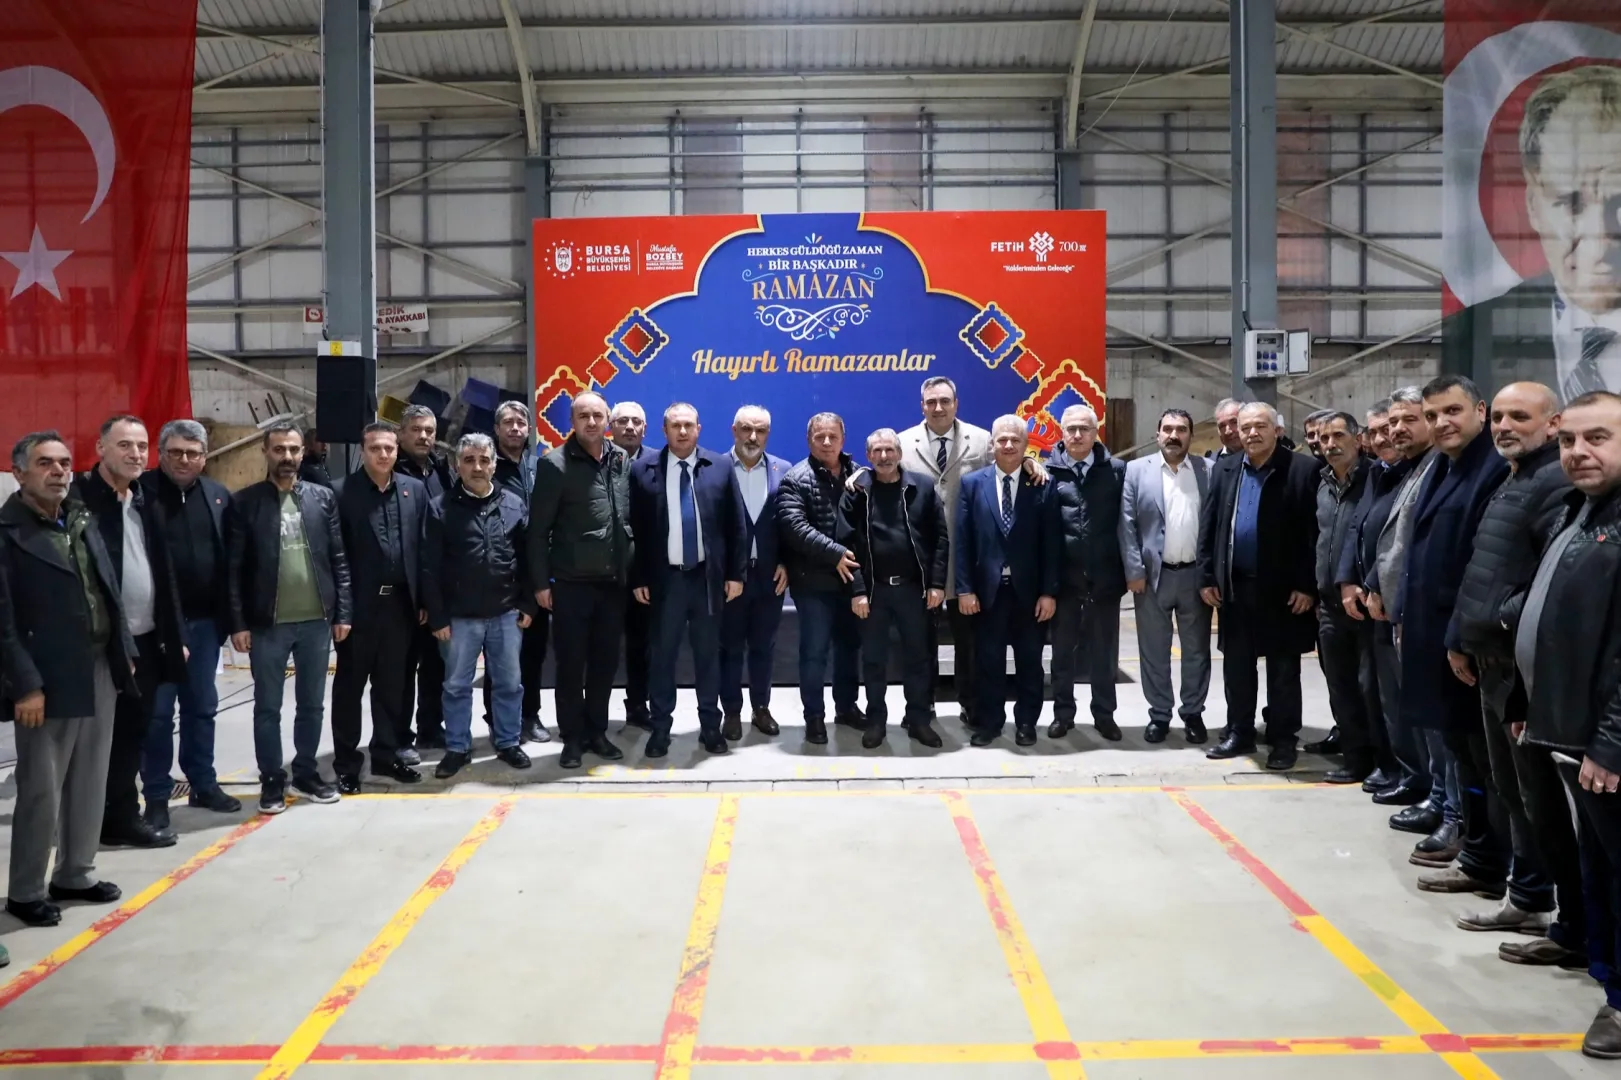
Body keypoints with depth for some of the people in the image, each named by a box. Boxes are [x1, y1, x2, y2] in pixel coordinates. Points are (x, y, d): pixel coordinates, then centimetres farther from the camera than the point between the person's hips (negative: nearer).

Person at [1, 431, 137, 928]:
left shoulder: (83, 522, 11)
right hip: (47, 682, -7)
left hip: (100, 673, 7)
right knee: (41, 790, 3)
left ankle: (76, 874, 29)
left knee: (90, 783, 15)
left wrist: (124, 653, 13)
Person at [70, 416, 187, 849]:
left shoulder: (146, 501, 13)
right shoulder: (80, 497, -9)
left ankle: (119, 813, 24)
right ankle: (121, 818, 16)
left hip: (146, 640, 7)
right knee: (112, 734, 4)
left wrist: (175, 634, 12)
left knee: (135, 732, 12)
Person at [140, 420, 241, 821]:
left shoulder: (218, 494, 6)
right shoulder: (142, 491, -7)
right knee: (158, 711, 5)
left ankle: (203, 784, 25)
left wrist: (228, 614, 3)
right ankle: (157, 795, 15)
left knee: (202, 706, 14)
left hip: (204, 620, 4)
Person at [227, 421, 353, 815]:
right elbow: (234, 568, -3)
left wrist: (343, 612, 0)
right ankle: (272, 780, 19)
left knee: (312, 704, 12)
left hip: (316, 620, 2)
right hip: (267, 622, -2)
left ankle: (306, 772, 26)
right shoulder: (245, 502, -1)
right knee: (267, 707, 7)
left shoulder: (323, 497, 5)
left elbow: (339, 559, 5)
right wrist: (238, 623, -8)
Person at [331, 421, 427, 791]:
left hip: (399, 602, 3)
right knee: (350, 685, 7)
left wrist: (424, 599, 5)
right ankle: (346, 763, 15)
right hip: (358, 603, -3)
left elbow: (423, 547, 7)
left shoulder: (415, 490, 6)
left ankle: (387, 753, 24)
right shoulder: (341, 491, -5)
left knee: (392, 684, 12)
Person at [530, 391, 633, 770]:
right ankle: (572, 737, 17)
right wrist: (541, 581, -9)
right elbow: (538, 528, -6)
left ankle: (597, 731, 25)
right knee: (571, 663, 4)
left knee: (605, 662, 11)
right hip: (571, 582, -4)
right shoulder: (555, 464, -6)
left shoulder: (621, 460, 7)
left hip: (612, 582, 4)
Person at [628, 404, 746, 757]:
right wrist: (638, 578, -2)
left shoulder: (720, 467, 1)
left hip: (708, 576, 1)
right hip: (664, 577, 0)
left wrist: (736, 573, -1)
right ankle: (660, 727, 17)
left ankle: (710, 726, 20)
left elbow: (736, 524, 3)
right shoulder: (643, 470, 0)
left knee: (708, 653, 10)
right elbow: (636, 529, 1)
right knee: (662, 654, 7)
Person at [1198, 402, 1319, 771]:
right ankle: (1239, 732, 24)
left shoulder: (1302, 470, -7)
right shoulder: (1226, 472, 7)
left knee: (1283, 668, 6)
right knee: (1236, 665, 12)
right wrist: (1207, 577, 2)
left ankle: (1283, 739, 17)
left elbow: (1314, 532, -9)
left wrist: (1308, 585, -13)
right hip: (1235, 586, 4)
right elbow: (1208, 526, 8)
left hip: (1282, 588, -4)